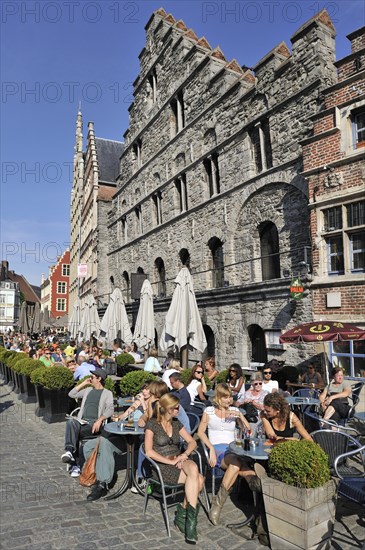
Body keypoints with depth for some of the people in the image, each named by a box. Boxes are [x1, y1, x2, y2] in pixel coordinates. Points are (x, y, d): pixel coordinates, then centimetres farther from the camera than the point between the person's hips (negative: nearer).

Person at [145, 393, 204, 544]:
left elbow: (192, 442, 12)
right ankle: (190, 518, -16)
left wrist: (185, 454, -8)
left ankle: (183, 513, -13)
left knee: (193, 468, -29)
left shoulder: (176, 423, 13)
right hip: (162, 466, -5)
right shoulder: (152, 424, -4)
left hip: (179, 461, 5)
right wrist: (170, 461, -18)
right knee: (197, 478, -26)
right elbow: (149, 451, -12)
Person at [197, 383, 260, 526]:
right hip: (216, 448, -2)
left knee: (236, 464, -35)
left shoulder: (234, 410, 17)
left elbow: (248, 430, 13)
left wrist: (239, 415, -3)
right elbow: (200, 432, 5)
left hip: (232, 448, 3)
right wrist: (211, 448, -9)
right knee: (236, 463, -37)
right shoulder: (209, 411, 10)